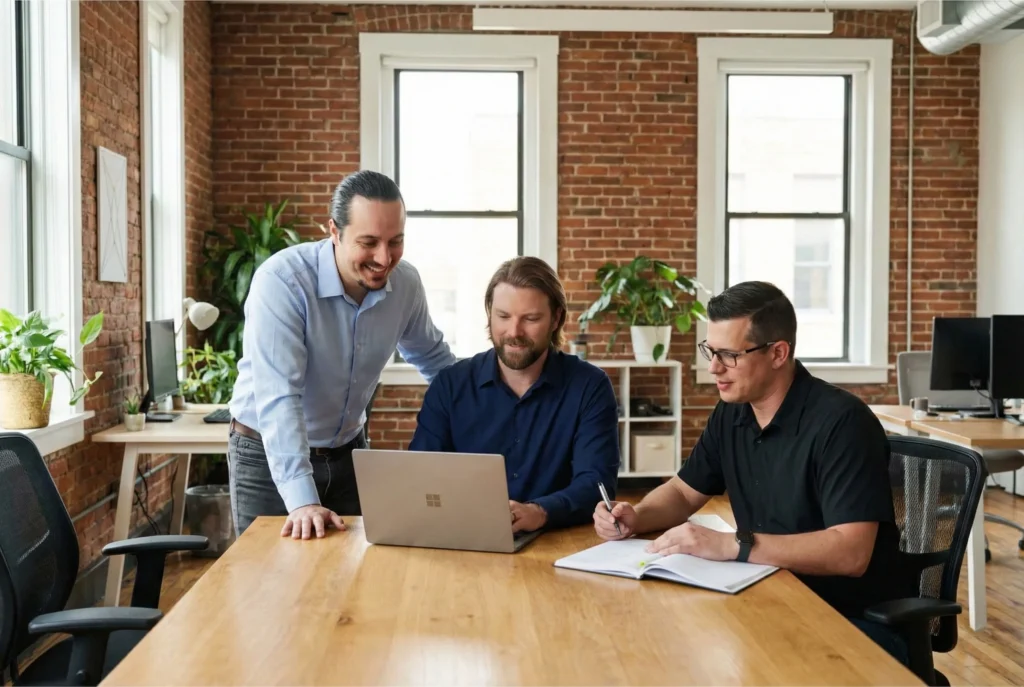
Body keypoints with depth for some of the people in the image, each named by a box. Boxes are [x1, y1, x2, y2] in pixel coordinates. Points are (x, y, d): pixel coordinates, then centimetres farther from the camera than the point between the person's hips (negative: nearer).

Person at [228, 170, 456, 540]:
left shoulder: (406, 283, -8)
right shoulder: (282, 280, -26)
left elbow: (431, 356, 12)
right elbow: (278, 397, -33)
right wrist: (302, 501, -41)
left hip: (349, 451, 5)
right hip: (269, 456, -4)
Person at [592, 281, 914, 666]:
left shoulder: (841, 422, -21)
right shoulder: (732, 412, 2)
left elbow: (850, 552, -28)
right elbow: (684, 492, 15)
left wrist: (732, 545, -33)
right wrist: (636, 518, -6)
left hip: (859, 621, -7)